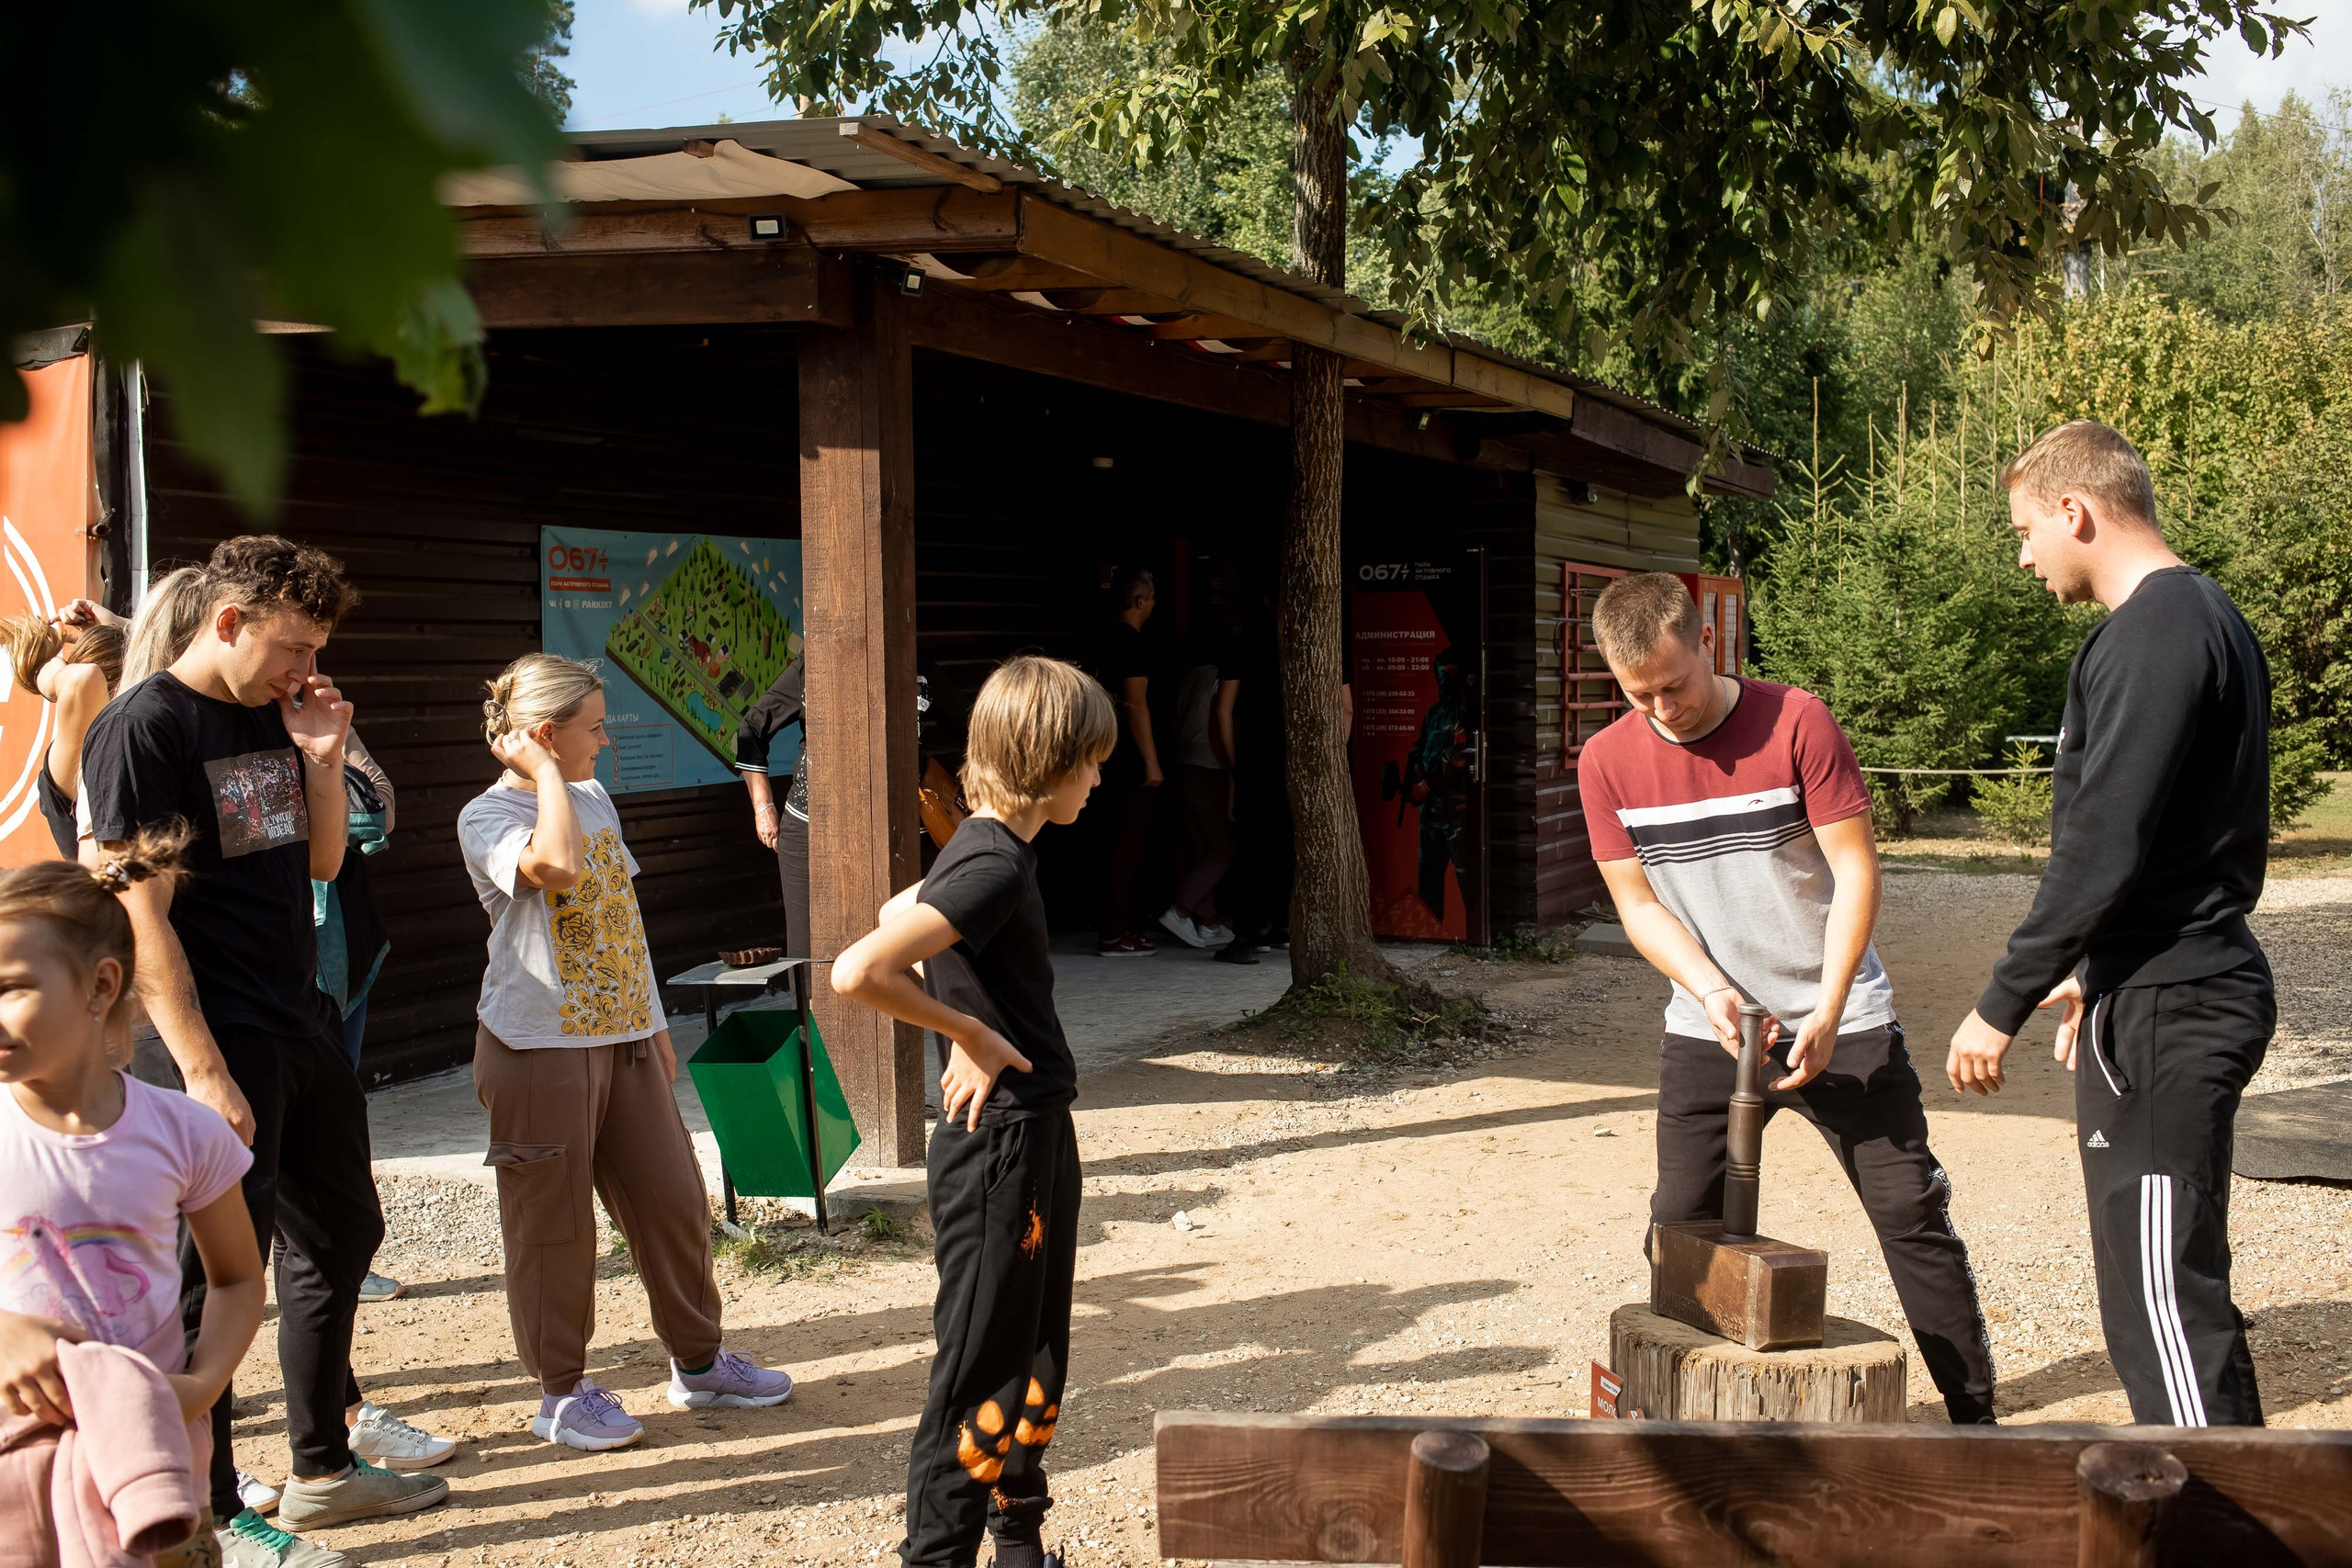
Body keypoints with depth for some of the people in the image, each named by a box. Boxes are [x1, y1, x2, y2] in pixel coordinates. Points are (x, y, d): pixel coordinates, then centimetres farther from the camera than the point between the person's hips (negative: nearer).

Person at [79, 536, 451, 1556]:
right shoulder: (144, 728, -14)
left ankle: (322, 1470, 31)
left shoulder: (274, 718, 10)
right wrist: (204, 1072, -22)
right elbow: (140, 917, -18)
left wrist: (322, 756, 1)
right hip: (225, 1043, -9)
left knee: (341, 1234, 16)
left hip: (303, 1023, 9)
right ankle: (210, 1519, 12)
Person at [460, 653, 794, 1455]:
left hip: (623, 1039, 7)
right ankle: (562, 1392, 15)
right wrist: (546, 772, -18)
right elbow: (556, 864, -32)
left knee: (674, 1200, 11)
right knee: (553, 1224, 1)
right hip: (540, 1048, -7)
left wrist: (655, 1024, 19)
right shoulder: (486, 817, -10)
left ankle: (698, 1361, 26)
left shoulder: (594, 799, 14)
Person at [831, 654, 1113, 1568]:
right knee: (981, 1380, -1)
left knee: (1037, 1367, 19)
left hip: (1038, 1135, 10)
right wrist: (968, 1032, -17)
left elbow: (897, 912, 26)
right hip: (998, 1147, -10)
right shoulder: (995, 866, -21)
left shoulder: (995, 851, 8)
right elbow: (857, 973, -30)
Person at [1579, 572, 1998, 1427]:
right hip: (1705, 1032, 3)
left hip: (1838, 1023, -2)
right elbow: (1637, 901, 1)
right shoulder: (1607, 761, -4)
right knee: (1681, 1227, 2)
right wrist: (1710, 989, -15)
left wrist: (1827, 1014, -19)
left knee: (1912, 1212, -1)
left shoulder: (1796, 722, -13)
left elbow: (1855, 868, -12)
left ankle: (1975, 1414, 12)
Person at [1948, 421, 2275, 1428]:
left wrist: (2003, 1004, -16)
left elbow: (2102, 851, -22)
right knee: (2170, 1284, 19)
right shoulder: (2208, 617, 15)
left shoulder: (2153, 636, -17)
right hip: (2194, 981, 11)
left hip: (2163, 1010, -11)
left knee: (2163, 1295, -7)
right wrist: (2094, 974, 24)